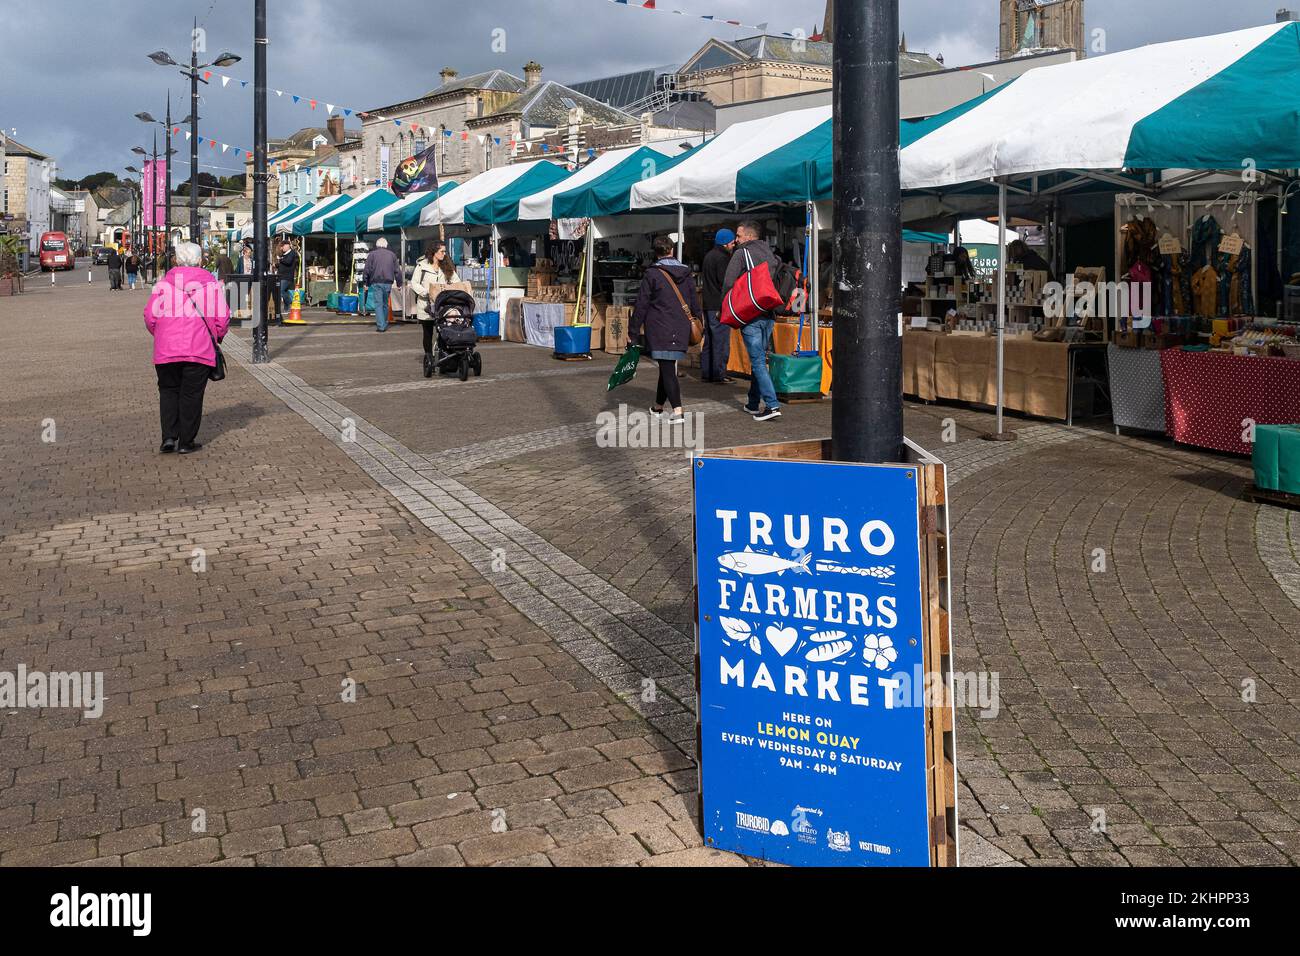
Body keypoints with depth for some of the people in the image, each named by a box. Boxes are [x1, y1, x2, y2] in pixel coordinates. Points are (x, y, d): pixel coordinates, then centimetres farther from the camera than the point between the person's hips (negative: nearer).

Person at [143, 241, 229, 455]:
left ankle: (169, 437, 4)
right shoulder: (211, 283, -2)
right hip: (199, 349, -1)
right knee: (191, 395, 7)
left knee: (168, 391, 15)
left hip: (166, 349, 1)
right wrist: (215, 338, 14)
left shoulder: (164, 283, 2)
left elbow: (150, 316, 1)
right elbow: (222, 318, -3)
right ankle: (186, 442, 10)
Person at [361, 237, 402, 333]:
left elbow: (367, 270, -1)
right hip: (388, 282, 3)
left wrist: (365, 283, 4)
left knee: (378, 303, -3)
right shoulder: (392, 254, 10)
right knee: (385, 304, 13)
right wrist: (399, 283, 14)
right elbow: (397, 270, 10)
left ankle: (381, 325, -11)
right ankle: (385, 324, 20)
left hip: (376, 282, -3)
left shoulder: (372, 254, 3)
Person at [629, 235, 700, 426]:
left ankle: (677, 411, -17)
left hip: (659, 329, -5)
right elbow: (695, 303, 11)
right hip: (681, 330, 5)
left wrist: (633, 331, 0)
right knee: (667, 367, 17)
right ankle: (658, 406, 31)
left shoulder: (652, 274, -8)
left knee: (667, 369, -6)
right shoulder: (686, 274, 7)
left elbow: (641, 304, -6)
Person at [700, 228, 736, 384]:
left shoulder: (708, 256, 17)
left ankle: (706, 372, 18)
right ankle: (719, 374, -6)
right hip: (719, 306, -10)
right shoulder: (722, 257, -13)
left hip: (708, 305, 10)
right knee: (721, 341, -6)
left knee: (709, 340, 15)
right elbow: (725, 283, -18)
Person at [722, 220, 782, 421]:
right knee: (759, 358, 16)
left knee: (758, 361, -7)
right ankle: (753, 403, 24)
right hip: (770, 314, 7)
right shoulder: (770, 254, 14)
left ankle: (772, 405, -15)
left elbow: (728, 283, -11)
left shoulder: (741, 253, -6)